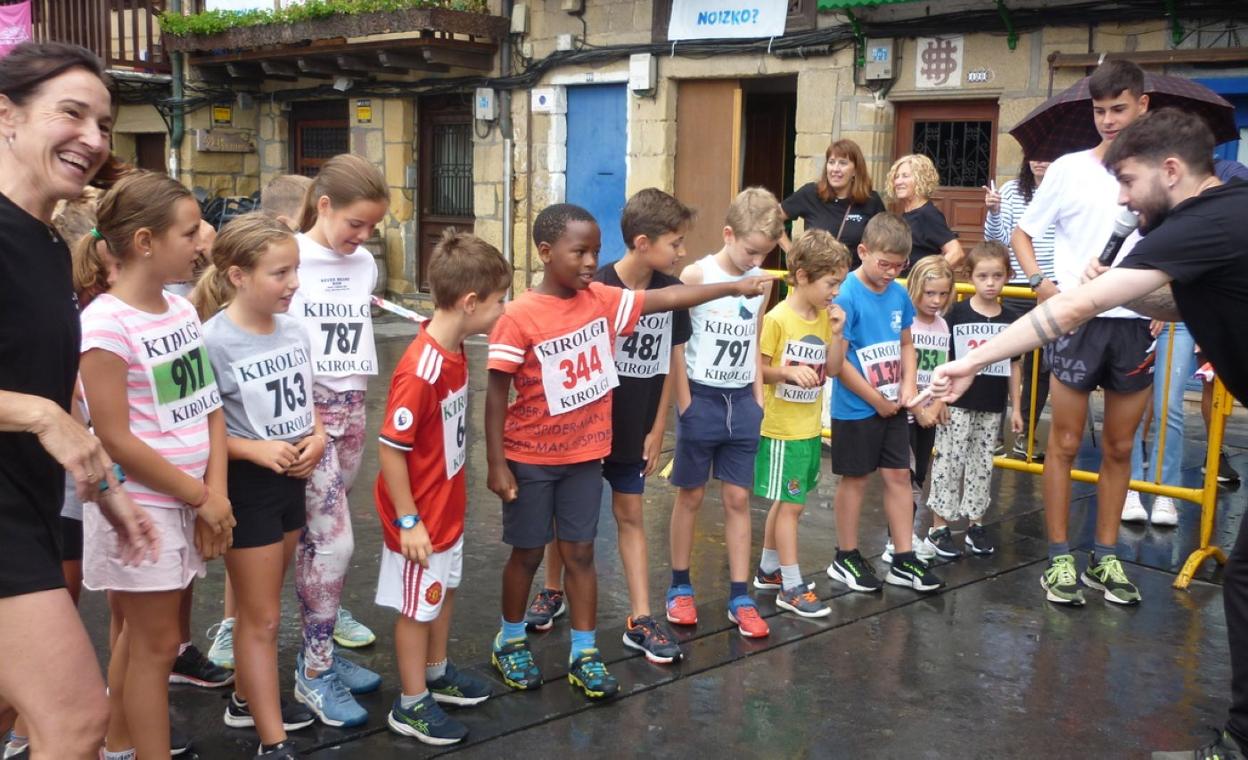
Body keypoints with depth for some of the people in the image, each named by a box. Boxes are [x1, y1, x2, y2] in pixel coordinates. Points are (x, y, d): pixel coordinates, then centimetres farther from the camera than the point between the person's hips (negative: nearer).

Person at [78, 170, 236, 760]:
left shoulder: (182, 310, 4)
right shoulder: (106, 324, -18)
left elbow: (210, 408, 7)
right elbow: (116, 440, -18)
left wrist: (216, 492, -5)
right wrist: (200, 498, -13)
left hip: (183, 504, 7)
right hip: (140, 507, -7)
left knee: (140, 635, 19)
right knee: (157, 645, 4)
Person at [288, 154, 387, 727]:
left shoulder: (365, 265, 8)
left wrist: (354, 402, 11)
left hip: (351, 408, 6)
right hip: (305, 410, -6)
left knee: (318, 533, 11)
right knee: (334, 539, -7)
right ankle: (314, 671, 4)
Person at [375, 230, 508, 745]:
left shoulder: (454, 351, -2)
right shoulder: (420, 371, -30)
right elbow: (390, 449, -25)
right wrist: (407, 522, -21)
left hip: (448, 505, 8)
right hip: (421, 516, -8)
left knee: (444, 591, 24)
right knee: (417, 606, 8)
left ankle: (437, 674, 44)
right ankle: (411, 706, 25)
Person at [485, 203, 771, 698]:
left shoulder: (602, 300, -3)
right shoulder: (519, 316, -18)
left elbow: (668, 298, -3)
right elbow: (497, 393, -14)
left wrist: (734, 287, -7)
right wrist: (496, 463, -14)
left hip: (585, 455, 4)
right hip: (530, 459, -4)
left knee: (580, 552, 10)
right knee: (527, 552, 11)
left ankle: (584, 653, 20)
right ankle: (510, 641, 32)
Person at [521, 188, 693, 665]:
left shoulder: (670, 290, -5)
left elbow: (668, 365, 3)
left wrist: (657, 430, 4)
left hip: (634, 429, 4)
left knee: (629, 515, 9)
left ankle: (640, 621, 14)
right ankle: (553, 591, 36)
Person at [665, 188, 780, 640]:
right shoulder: (696, 276, -11)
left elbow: (755, 346, 12)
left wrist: (758, 400, 7)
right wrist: (685, 404, -11)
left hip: (741, 402, 4)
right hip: (702, 399, -4)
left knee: (738, 499, 7)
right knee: (691, 496, 8)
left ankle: (740, 597, 13)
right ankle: (680, 587, 22)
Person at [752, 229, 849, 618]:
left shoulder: (826, 317, 4)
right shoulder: (777, 318, -16)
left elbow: (833, 368, 7)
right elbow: (757, 369, -13)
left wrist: (837, 333, -6)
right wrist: (789, 371, -28)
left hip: (810, 428, 7)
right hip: (782, 429, -7)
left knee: (786, 502, 17)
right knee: (790, 504, -2)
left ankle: (768, 569, 32)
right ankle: (791, 588, 6)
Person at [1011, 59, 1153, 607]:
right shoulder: (1069, 169, -1)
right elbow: (1023, 233, 5)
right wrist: (1041, 281, -11)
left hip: (1135, 325, 2)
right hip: (1078, 320, -2)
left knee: (1119, 447, 10)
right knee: (1065, 442, 2)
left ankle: (1106, 558, 22)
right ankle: (1059, 559, 12)